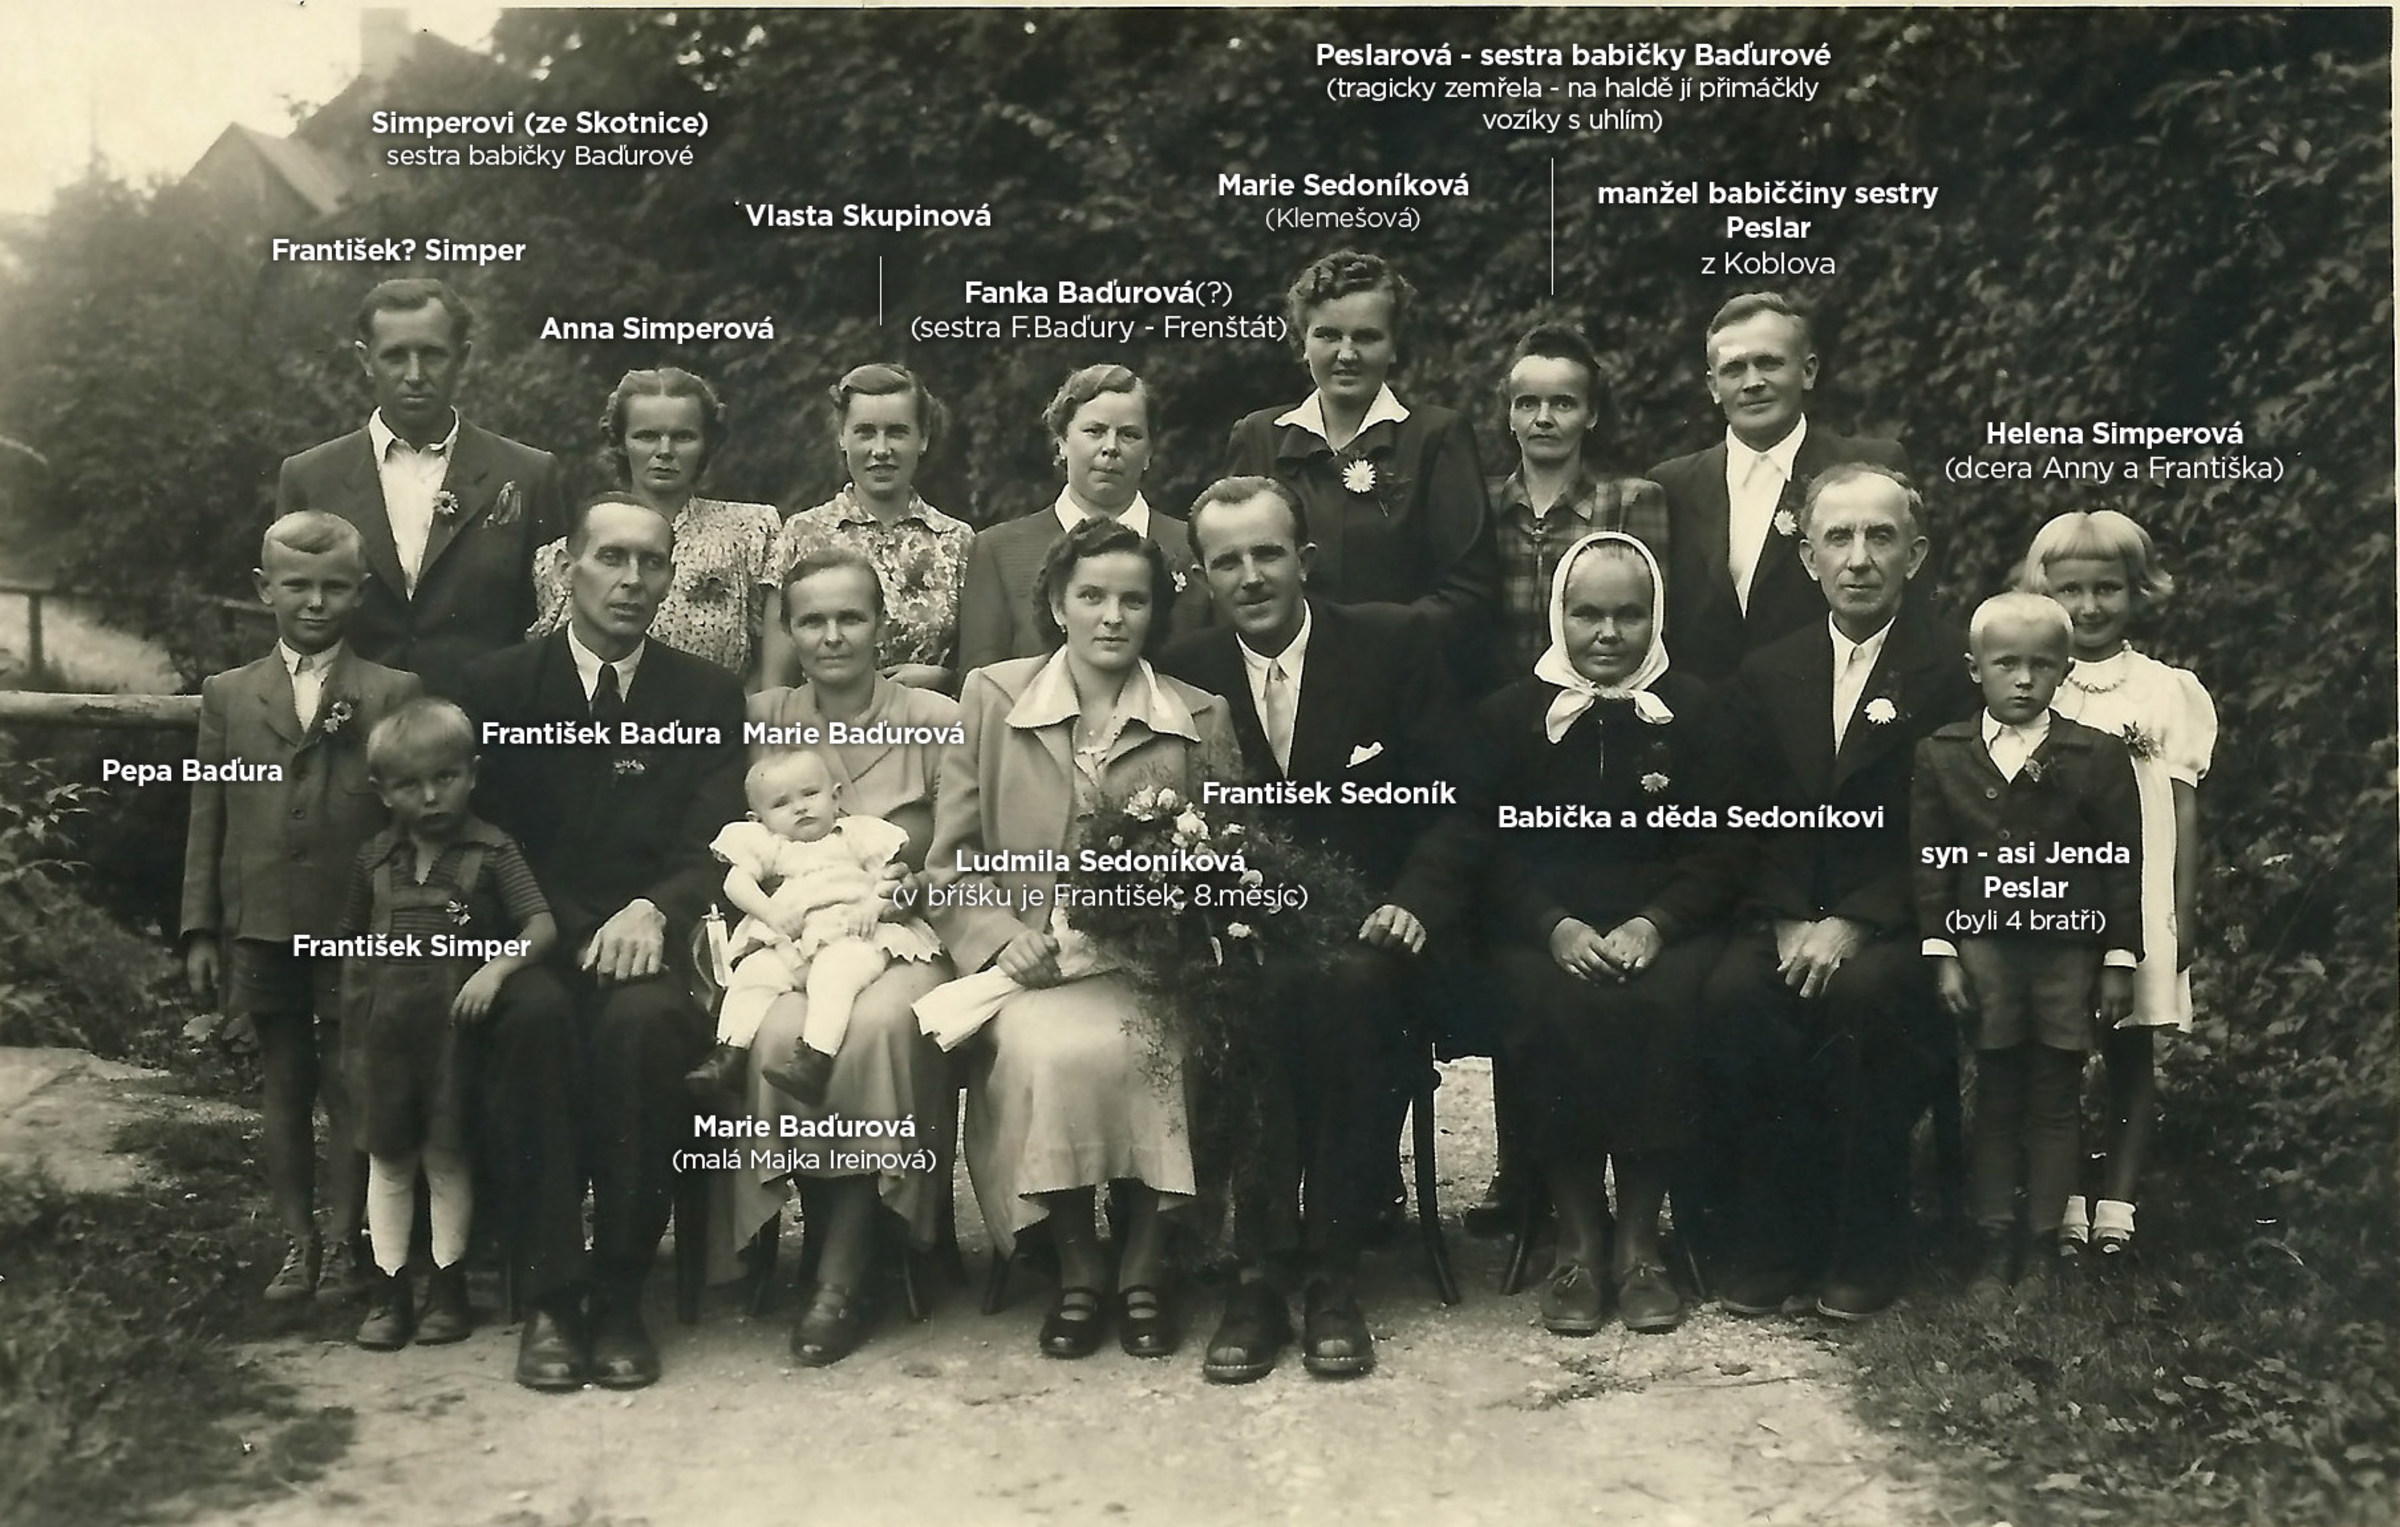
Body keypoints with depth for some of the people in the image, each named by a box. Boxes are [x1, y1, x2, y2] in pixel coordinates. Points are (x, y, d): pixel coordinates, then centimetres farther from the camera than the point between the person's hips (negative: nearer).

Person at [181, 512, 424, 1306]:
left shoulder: (394, 694, 0)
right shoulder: (228, 695, 8)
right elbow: (207, 817, 7)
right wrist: (200, 929, 3)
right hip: (261, 929, 3)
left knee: (349, 1088, 5)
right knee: (282, 1090, 11)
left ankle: (343, 1241, 17)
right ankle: (297, 1240, 21)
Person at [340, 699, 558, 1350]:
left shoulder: (492, 852, -3)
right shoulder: (375, 860, 8)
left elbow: (542, 927, -9)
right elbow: (355, 949, 16)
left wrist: (498, 966, -25)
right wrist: (351, 1032, 14)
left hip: (454, 1023, -3)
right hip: (385, 1026, 4)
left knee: (446, 1156, 3)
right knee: (388, 1159, 8)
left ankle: (448, 1286, 14)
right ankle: (391, 1289, 16)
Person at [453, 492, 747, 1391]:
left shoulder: (707, 698, 12)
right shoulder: (496, 687, 12)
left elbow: (711, 850, 2)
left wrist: (653, 910, -20)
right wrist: (550, 925, -14)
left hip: (647, 947, 0)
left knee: (639, 1021, -34)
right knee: (530, 1022, -34)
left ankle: (619, 1297, -21)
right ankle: (549, 1297, -24)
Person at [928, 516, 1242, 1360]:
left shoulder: (1202, 718, 8)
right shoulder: (990, 697, 7)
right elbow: (950, 860, 7)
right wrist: (1001, 938, -10)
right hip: (1034, 966, 0)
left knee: (1134, 1049, -32)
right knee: (1053, 1050, -32)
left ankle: (1143, 1266, -12)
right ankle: (1075, 1267, -11)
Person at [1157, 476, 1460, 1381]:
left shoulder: (1392, 645, 5)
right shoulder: (1183, 672, 10)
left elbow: (1447, 800, 2)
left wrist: (1412, 901, -14)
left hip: (1362, 930, -1)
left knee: (1347, 986, -34)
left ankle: (1333, 1272, -24)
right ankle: (1259, 1266, -26)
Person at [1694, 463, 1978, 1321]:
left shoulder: (1958, 670, -1)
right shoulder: (1766, 676, 14)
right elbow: (1754, 823, 9)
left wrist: (1854, 925, -19)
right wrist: (1790, 923, -9)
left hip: (1897, 925, -3)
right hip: (1786, 916, 3)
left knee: (1861, 994, -34)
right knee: (1732, 994, -28)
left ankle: (1866, 1248, -17)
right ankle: (1767, 1239, -15)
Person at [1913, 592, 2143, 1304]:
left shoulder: (2098, 757, -3)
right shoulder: (1942, 756, 0)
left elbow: (2123, 865, 0)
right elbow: (1931, 862, 1)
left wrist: (2119, 960, -2)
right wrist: (1942, 954, -3)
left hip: (2069, 951, -1)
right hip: (1984, 948, 1)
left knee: (2054, 1103, 7)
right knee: (1994, 1100, 7)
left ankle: (2041, 1250, 16)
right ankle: (1992, 1247, 15)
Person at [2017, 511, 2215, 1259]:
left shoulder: (2169, 691, 5)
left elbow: (2182, 811, 5)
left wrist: (2182, 916, 0)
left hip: (2138, 901, 0)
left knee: (2132, 1052, 5)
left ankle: (2117, 1198, 14)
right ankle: (2061, 1199, 11)